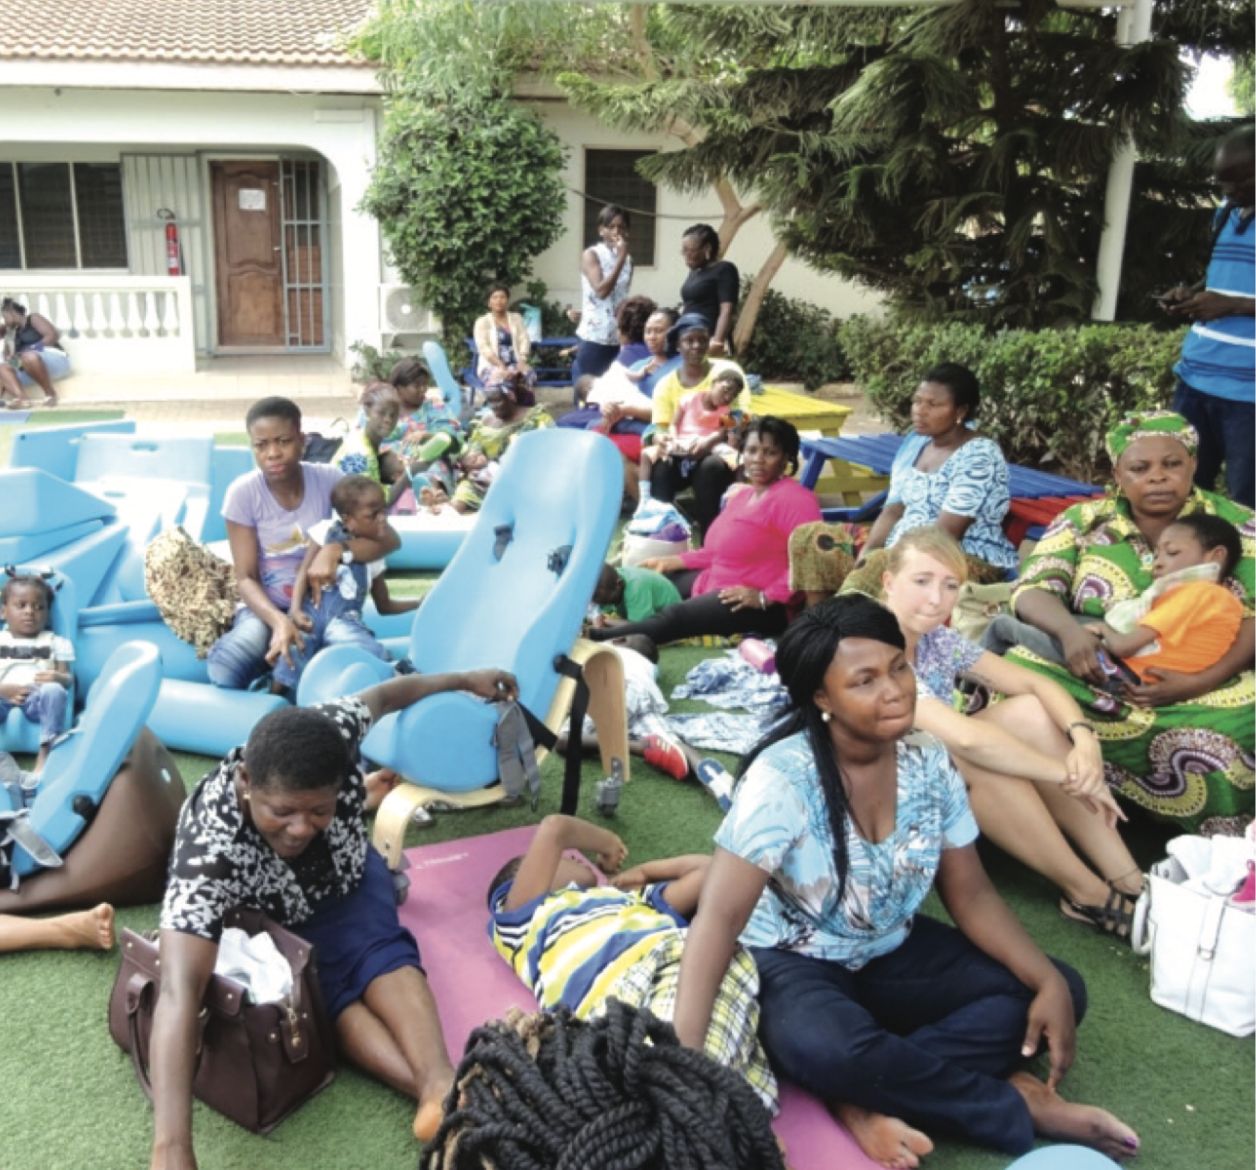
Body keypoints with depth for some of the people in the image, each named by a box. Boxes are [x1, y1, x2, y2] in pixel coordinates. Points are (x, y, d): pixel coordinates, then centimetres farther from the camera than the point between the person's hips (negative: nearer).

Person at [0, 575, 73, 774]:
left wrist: (58, 678, -15)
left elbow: (68, 678, 10)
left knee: (54, 690, -36)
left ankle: (46, 753, -36)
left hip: (37, 698, 0)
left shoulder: (55, 642, 20)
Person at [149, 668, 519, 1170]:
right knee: (323, 987, -27)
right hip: (264, 922, -2)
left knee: (380, 951, -24)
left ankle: (440, 1081, -37)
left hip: (343, 881, 3)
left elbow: (381, 696, -12)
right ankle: (431, 1092, -36)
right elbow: (179, 992, -54)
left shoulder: (332, 734, -35)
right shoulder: (212, 846, -46)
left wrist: (465, 680, 4)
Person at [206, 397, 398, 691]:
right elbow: (246, 577, -11)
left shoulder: (328, 479, -10)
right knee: (225, 671, -34)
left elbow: (389, 539, -12)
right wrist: (278, 620, -32)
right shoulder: (243, 493, -13)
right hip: (267, 606, -1)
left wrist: (336, 548, -32)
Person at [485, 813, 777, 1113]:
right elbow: (554, 829, 19)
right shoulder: (520, 916, 33)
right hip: (622, 984, -2)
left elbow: (708, 870, 48)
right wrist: (608, 843, 38)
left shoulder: (631, 896, 45)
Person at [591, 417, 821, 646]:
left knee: (676, 617, -29)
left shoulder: (793, 499, -15)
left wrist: (767, 597, -28)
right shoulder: (742, 494, 16)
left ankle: (594, 640, -31)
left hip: (759, 605, -11)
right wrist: (674, 561, 16)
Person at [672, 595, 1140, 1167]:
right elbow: (718, 917, -31)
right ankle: (1020, 1108, -15)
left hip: (894, 954, 6)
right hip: (793, 964, -6)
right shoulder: (783, 777, -26)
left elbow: (970, 893, -1)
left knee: (1058, 991, -9)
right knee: (825, 1050, -38)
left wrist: (1049, 982, -16)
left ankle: (867, 1100, -19)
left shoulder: (928, 762, -9)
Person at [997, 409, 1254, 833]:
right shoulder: (1083, 521, 10)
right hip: (1096, 672, 1)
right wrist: (1069, 630, -24)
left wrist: (1200, 682, -23)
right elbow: (1032, 591, 1)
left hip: (1199, 682, 0)